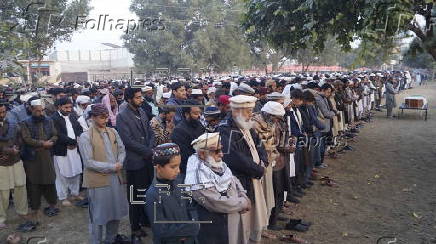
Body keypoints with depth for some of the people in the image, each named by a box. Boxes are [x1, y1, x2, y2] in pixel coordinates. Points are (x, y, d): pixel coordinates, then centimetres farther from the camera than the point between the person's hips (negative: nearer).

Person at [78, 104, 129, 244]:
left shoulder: (113, 132, 7)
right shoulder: (85, 137, -10)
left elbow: (122, 150, 11)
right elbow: (89, 162, -14)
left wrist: (119, 164, -8)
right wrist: (112, 167, -14)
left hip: (116, 178, 6)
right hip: (98, 180, -6)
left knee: (116, 211, 17)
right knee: (98, 215, 7)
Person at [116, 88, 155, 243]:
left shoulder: (142, 112, 10)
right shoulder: (122, 117, -11)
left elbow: (150, 133, 11)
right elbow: (128, 141, -17)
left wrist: (150, 150, -6)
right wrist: (149, 152, -14)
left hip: (148, 160, 6)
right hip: (135, 162, -6)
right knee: (135, 197, 4)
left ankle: (145, 221, 32)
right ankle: (135, 230, 19)